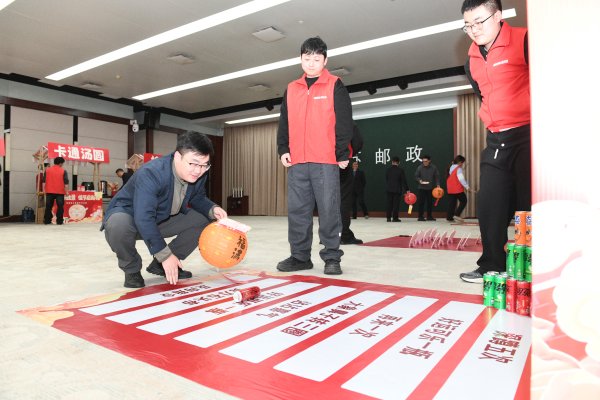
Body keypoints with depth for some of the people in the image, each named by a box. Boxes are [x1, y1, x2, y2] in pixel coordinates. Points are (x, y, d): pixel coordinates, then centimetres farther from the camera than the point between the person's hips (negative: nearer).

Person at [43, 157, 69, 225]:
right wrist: (66, 191, -1)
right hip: (60, 192, -3)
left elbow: (44, 181, 7)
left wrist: (44, 190, 13)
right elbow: (66, 182, -7)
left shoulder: (47, 170, 6)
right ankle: (59, 221, 1)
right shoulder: (63, 171, -3)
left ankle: (46, 221, 12)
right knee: (60, 207, 2)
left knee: (48, 207, 10)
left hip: (49, 192, 3)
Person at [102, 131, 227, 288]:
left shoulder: (198, 175, -15)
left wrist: (212, 209, -19)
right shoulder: (151, 173, -36)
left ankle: (160, 265, 4)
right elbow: (143, 219, -40)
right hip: (129, 216, -6)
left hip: (162, 220, 6)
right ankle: (132, 270, -8)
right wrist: (165, 255, -38)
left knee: (202, 220, -8)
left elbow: (198, 198, 5)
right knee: (118, 225, -40)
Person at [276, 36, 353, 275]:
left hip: (326, 160, -4)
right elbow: (284, 123, 18)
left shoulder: (335, 86, 5)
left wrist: (343, 153, -6)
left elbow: (344, 122, 0)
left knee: (329, 210, -3)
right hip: (297, 161, 4)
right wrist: (283, 149, 7)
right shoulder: (291, 89, 17)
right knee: (297, 210, 5)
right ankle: (300, 256, 14)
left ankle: (332, 258, 6)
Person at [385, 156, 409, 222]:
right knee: (396, 204, 1)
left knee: (389, 204, 8)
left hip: (389, 189, 3)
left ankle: (388, 217, 9)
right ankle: (395, 218, 0)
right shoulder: (400, 170, -6)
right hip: (397, 189, -3)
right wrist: (406, 189, -1)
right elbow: (403, 181, -5)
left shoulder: (388, 170, 3)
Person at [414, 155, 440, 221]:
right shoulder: (419, 167, -1)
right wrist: (419, 180, -14)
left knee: (430, 202, 6)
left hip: (431, 188, 2)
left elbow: (437, 177, 5)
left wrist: (437, 184, -7)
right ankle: (421, 216, 4)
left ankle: (429, 216, 15)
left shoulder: (434, 168, 2)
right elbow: (416, 176, 5)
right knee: (421, 202, -3)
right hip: (422, 188, -1)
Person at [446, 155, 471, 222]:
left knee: (451, 203, 10)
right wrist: (467, 187, -13)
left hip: (450, 189, 8)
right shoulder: (458, 169, -12)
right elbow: (461, 179, -18)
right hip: (457, 189, -8)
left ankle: (449, 217, 9)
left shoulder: (451, 168, 13)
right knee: (463, 201, 4)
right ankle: (457, 214, -4)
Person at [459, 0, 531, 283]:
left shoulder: (523, 41, -6)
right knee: (489, 205, 2)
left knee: (531, 204, -5)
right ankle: (492, 267, 11)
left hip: (528, 133, -6)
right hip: (495, 140, 6)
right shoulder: (472, 61, 13)